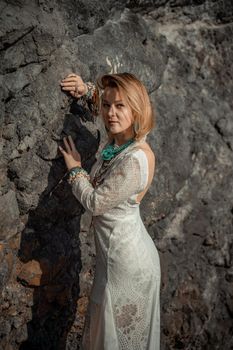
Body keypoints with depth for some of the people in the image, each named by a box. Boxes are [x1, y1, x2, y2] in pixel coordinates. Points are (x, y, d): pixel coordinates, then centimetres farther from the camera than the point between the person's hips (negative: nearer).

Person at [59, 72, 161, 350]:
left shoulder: (136, 159, -29)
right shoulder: (119, 139, -3)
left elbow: (95, 202, -20)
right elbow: (105, 103, 19)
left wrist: (75, 168, -5)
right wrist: (87, 90, 2)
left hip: (127, 261, -9)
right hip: (116, 253, 9)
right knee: (111, 326, 25)